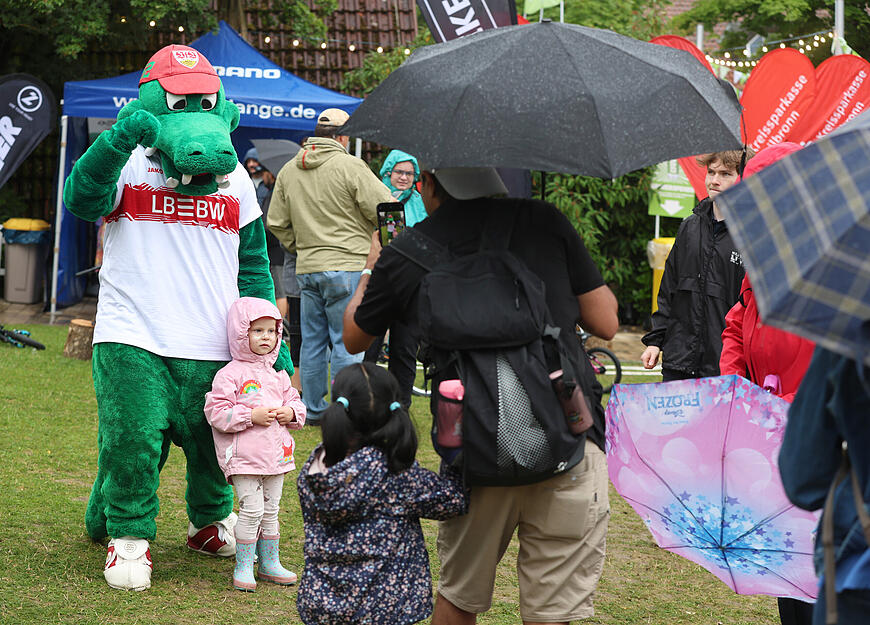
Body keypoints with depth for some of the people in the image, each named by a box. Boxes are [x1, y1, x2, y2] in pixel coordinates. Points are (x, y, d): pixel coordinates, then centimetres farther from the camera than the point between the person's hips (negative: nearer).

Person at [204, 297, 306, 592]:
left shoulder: (277, 376, 14)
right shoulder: (230, 374, -8)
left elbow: (295, 401, 23)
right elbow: (216, 412, -13)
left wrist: (291, 412, -1)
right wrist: (251, 416, -19)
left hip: (275, 454, 7)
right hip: (243, 455, -7)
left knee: (270, 510, 13)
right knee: (252, 509, -11)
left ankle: (269, 564, 23)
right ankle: (243, 567, -2)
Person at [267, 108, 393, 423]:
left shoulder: (288, 171, 9)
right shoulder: (350, 166, -11)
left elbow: (277, 223, 13)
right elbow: (385, 209, -10)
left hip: (307, 268, 6)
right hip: (347, 266, -6)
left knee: (312, 340, 13)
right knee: (347, 341, -2)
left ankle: (313, 409, 19)